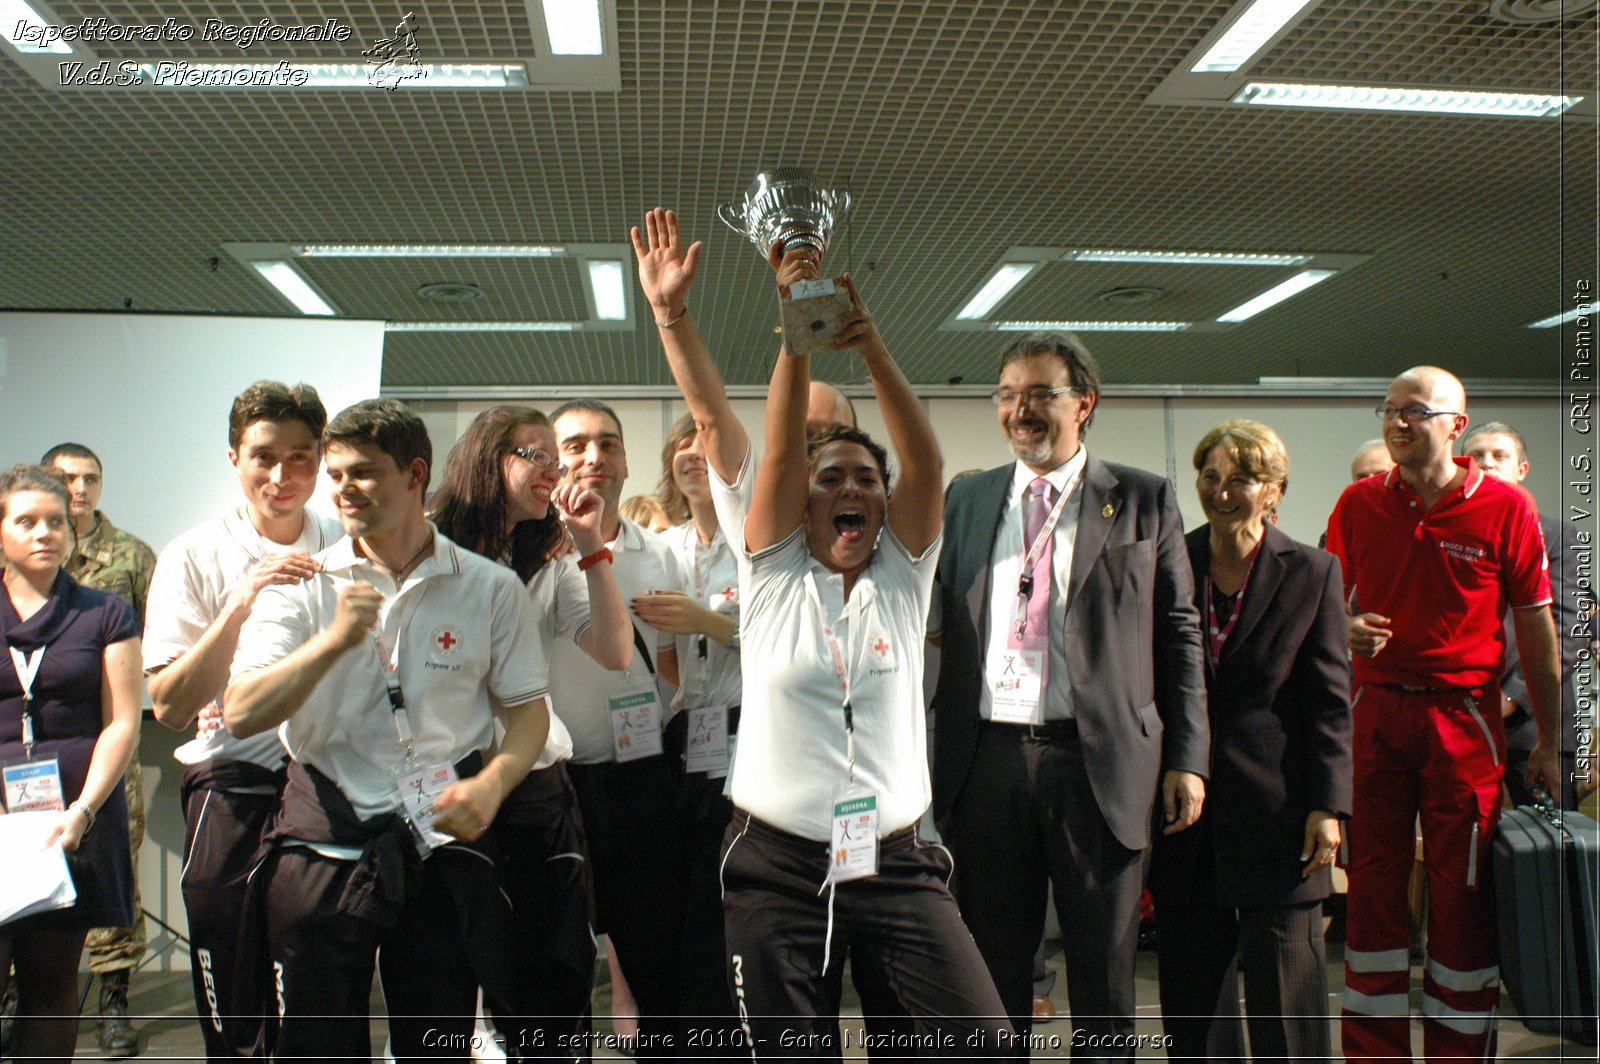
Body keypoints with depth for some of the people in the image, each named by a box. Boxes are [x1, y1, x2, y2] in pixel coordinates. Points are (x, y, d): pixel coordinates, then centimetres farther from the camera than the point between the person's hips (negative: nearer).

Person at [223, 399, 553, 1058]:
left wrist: (490, 784, -14)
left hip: (443, 845, 0)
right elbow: (241, 715, -6)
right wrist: (334, 640, -19)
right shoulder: (303, 585, 2)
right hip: (324, 845, 1)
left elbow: (529, 710, 4)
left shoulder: (491, 589, 0)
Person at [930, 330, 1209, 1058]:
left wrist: (1188, 758, -4)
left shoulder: (1144, 500, 3)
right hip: (987, 760, 2)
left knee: (1105, 970, 11)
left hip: (1101, 762, -2)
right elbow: (942, 625, 11)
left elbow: (1179, 635, 2)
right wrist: (933, 753, 5)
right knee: (993, 968, 14)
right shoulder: (966, 500, 10)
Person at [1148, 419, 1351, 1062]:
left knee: (1284, 982, 5)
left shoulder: (1312, 572, 0)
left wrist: (1328, 805, -7)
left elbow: (1330, 701, -1)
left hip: (1276, 803, -2)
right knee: (1191, 979, 11)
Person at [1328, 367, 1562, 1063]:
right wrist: (1345, 630, -9)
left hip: (1464, 717, -2)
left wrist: (1549, 743, 3)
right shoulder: (1358, 504, 5)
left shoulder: (1505, 508, -3)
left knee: (1463, 894, 4)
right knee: (1372, 886, 7)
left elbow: (1537, 631, 1)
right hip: (1374, 711, 2)